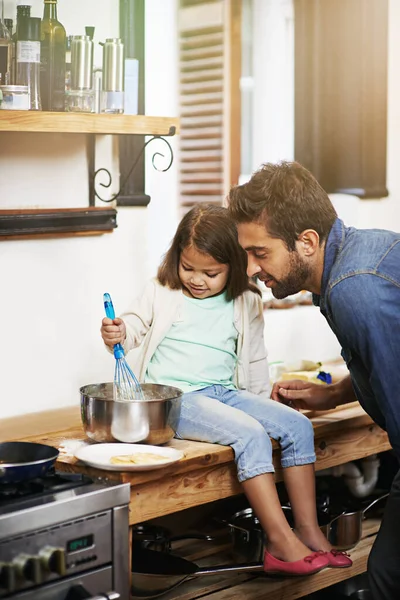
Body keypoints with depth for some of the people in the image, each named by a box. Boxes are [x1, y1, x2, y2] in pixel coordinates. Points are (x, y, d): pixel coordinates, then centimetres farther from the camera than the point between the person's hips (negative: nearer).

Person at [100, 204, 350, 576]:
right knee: (250, 433, -28)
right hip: (175, 396, -5)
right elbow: (135, 326, 10)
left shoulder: (246, 304, 10)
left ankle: (308, 531, -7)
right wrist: (116, 333, -12)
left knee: (297, 425, -11)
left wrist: (262, 401, 17)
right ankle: (279, 539, -28)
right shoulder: (161, 293, 4)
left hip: (226, 392, 5)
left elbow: (254, 360, 19)